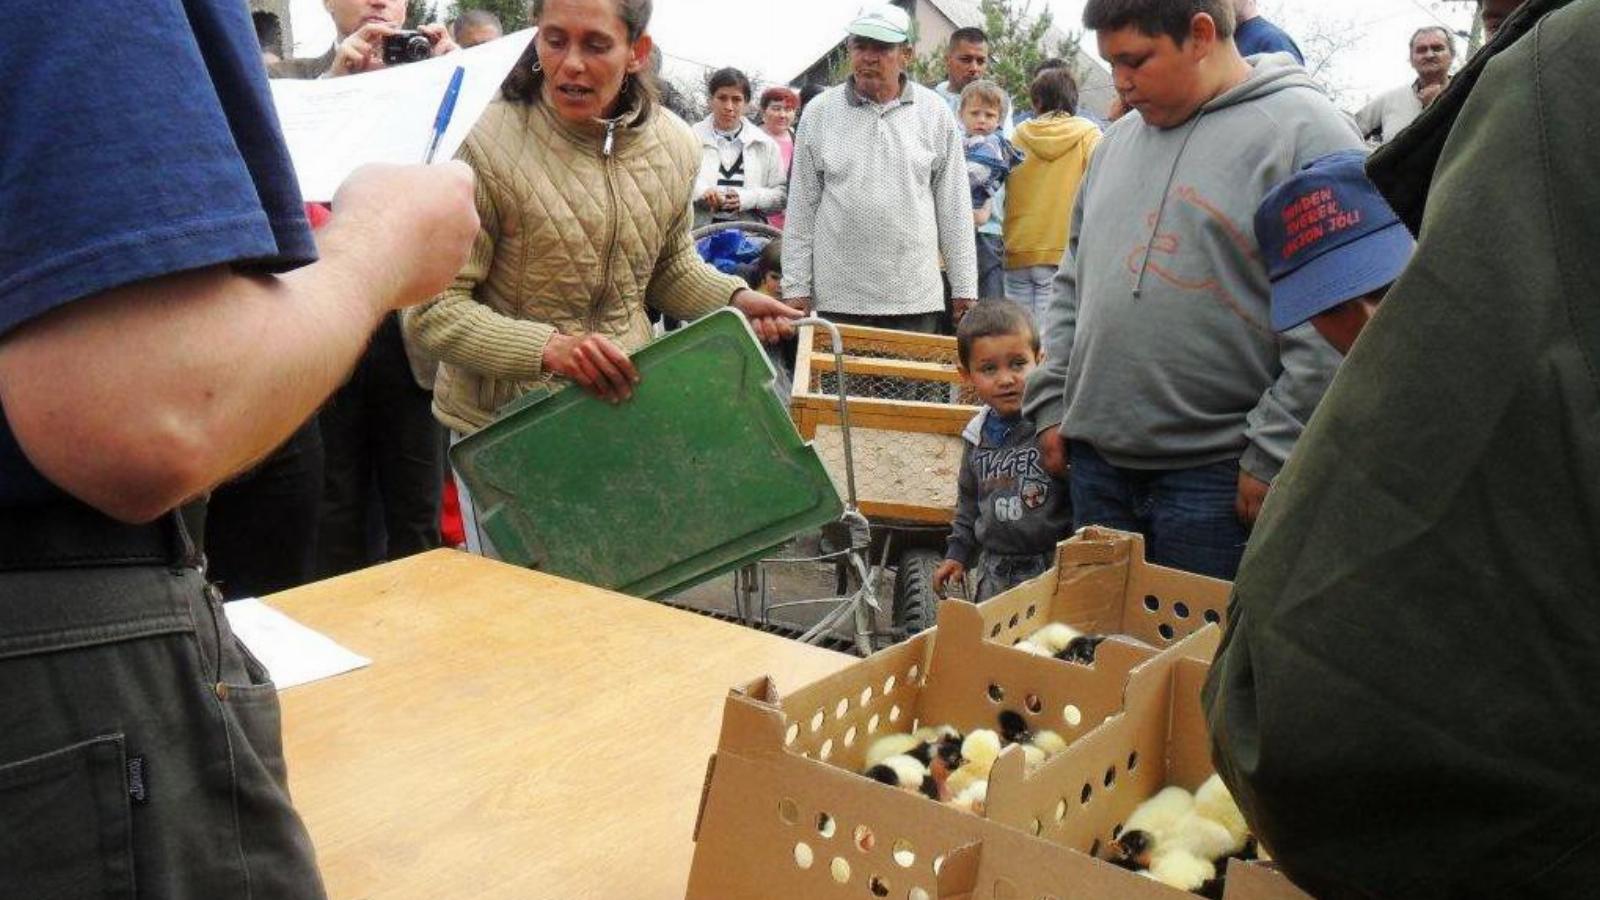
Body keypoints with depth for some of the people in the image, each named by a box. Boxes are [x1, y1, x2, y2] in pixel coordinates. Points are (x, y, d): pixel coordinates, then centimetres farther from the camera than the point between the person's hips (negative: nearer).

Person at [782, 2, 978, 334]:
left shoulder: (936, 113, 5)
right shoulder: (820, 113, 4)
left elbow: (954, 207, 6)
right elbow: (801, 208, 5)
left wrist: (965, 290, 3)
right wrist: (796, 288, 1)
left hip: (916, 298, 0)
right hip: (837, 297, 0)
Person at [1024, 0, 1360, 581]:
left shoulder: (1304, 131, -8)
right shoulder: (1118, 142, 14)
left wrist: (1271, 454, -15)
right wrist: (1053, 403, 12)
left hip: (1218, 473, -6)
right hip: (1097, 459, 7)